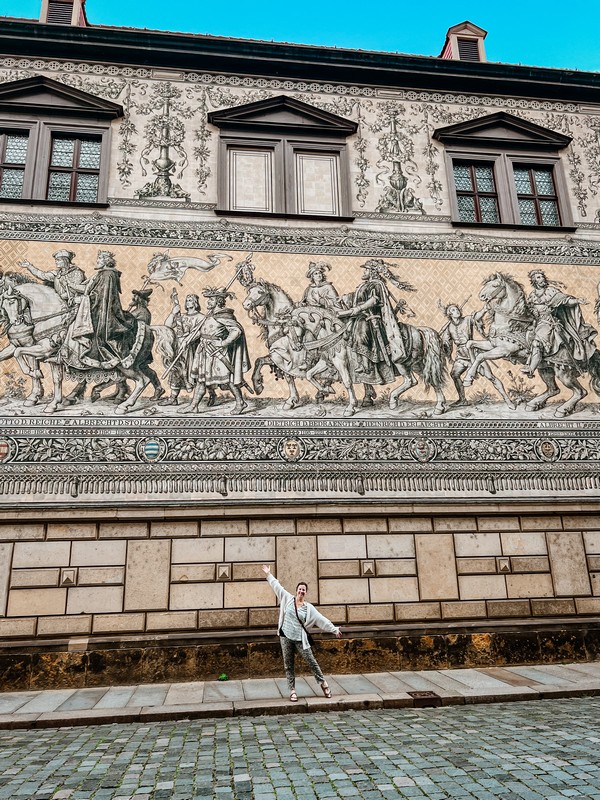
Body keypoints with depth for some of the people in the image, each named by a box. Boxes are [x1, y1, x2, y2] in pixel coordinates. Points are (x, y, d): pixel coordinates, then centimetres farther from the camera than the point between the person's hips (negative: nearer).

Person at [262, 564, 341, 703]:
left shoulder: (309, 608, 1)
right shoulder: (288, 598, 2)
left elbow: (322, 620, 2)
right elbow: (277, 586, 9)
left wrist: (334, 630, 0)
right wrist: (268, 574, 12)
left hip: (300, 639, -1)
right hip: (286, 637, 1)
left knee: (312, 662, -1)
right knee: (289, 665, 5)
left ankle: (323, 683, 16)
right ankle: (292, 690, 13)